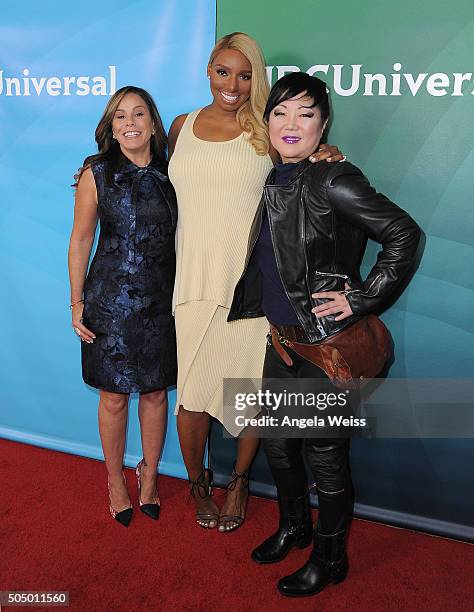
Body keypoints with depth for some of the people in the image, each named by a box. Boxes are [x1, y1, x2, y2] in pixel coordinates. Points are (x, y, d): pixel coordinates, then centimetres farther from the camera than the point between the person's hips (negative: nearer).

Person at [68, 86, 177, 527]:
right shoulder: (97, 173, -4)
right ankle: (115, 479, 32)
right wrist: (77, 303, -4)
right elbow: (80, 240, -2)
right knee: (114, 397, 8)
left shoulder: (170, 172, 3)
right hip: (111, 302, -2)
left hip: (161, 301, 3)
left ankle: (149, 473, 34)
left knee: (155, 392, 11)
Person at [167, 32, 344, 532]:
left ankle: (239, 481, 33)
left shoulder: (266, 131, 4)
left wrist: (327, 158, -11)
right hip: (193, 280, 2)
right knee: (192, 391, 3)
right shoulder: (181, 127, 12)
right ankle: (197, 482, 31)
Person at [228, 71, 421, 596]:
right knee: (276, 439, 20)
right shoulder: (274, 182, 7)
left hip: (326, 342, -8)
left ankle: (329, 558, 32)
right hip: (283, 337, 8)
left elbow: (404, 234, -18)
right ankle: (294, 527, 46)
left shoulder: (333, 181, -17)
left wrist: (362, 300, -17)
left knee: (324, 453, 8)